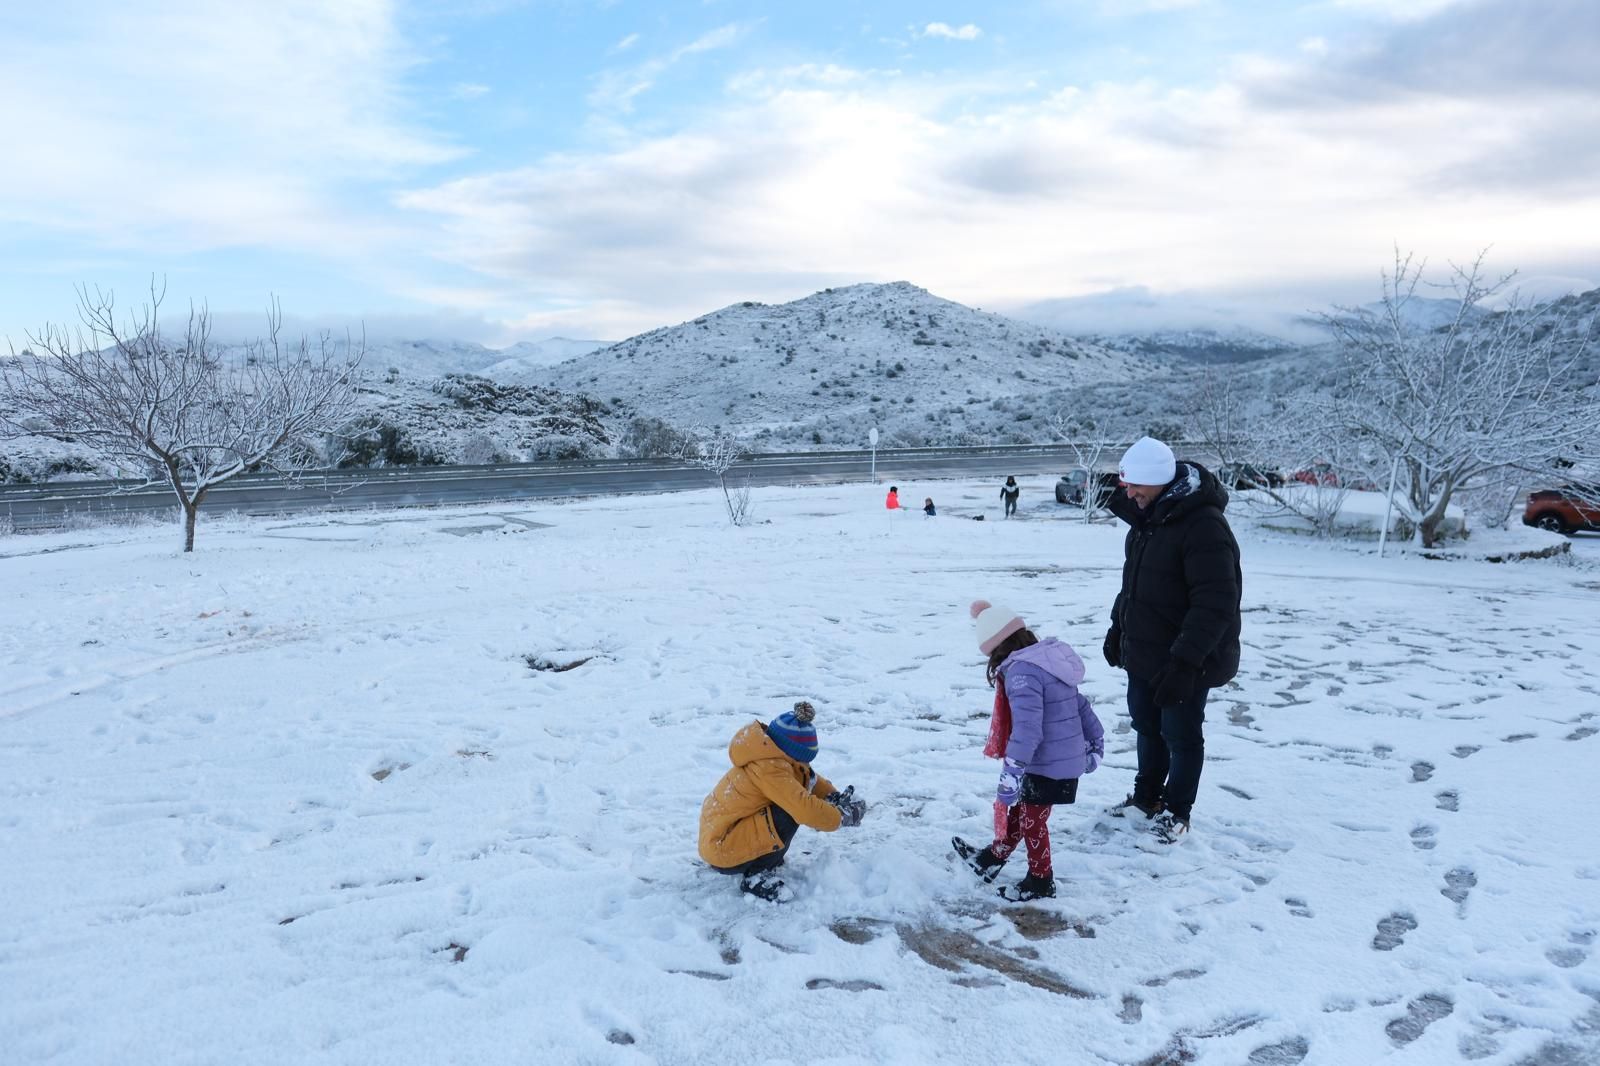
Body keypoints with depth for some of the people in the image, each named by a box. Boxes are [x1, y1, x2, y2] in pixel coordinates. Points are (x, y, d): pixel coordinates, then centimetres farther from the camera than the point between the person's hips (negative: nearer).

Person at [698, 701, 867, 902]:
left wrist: (834, 796, -1)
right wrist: (841, 817, -15)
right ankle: (756, 874, -11)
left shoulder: (771, 755, 2)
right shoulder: (768, 769, -27)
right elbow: (806, 809, -31)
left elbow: (808, 777, 16)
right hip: (722, 850, -10)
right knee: (791, 812, -22)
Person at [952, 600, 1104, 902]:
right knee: (1018, 811, 22)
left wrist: (1012, 773, -32)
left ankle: (1040, 882, 28)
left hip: (1046, 767, -9)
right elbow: (1080, 705, 15)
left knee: (1032, 822, 11)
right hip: (1069, 759, 9)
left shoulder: (1022, 672, -24)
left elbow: (1026, 729, -32)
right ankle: (992, 859, 37)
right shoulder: (1053, 661, 6)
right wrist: (1095, 743, 25)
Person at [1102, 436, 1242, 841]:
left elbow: (1216, 605, -28)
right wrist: (1118, 627, 18)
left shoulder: (1204, 526, -25)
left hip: (1185, 663, -8)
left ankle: (1176, 811, 26)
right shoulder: (1147, 516, 5)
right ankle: (1147, 796, 39)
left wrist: (1184, 661, -29)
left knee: (1181, 736, 8)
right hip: (1143, 654, 8)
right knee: (1147, 727, 21)